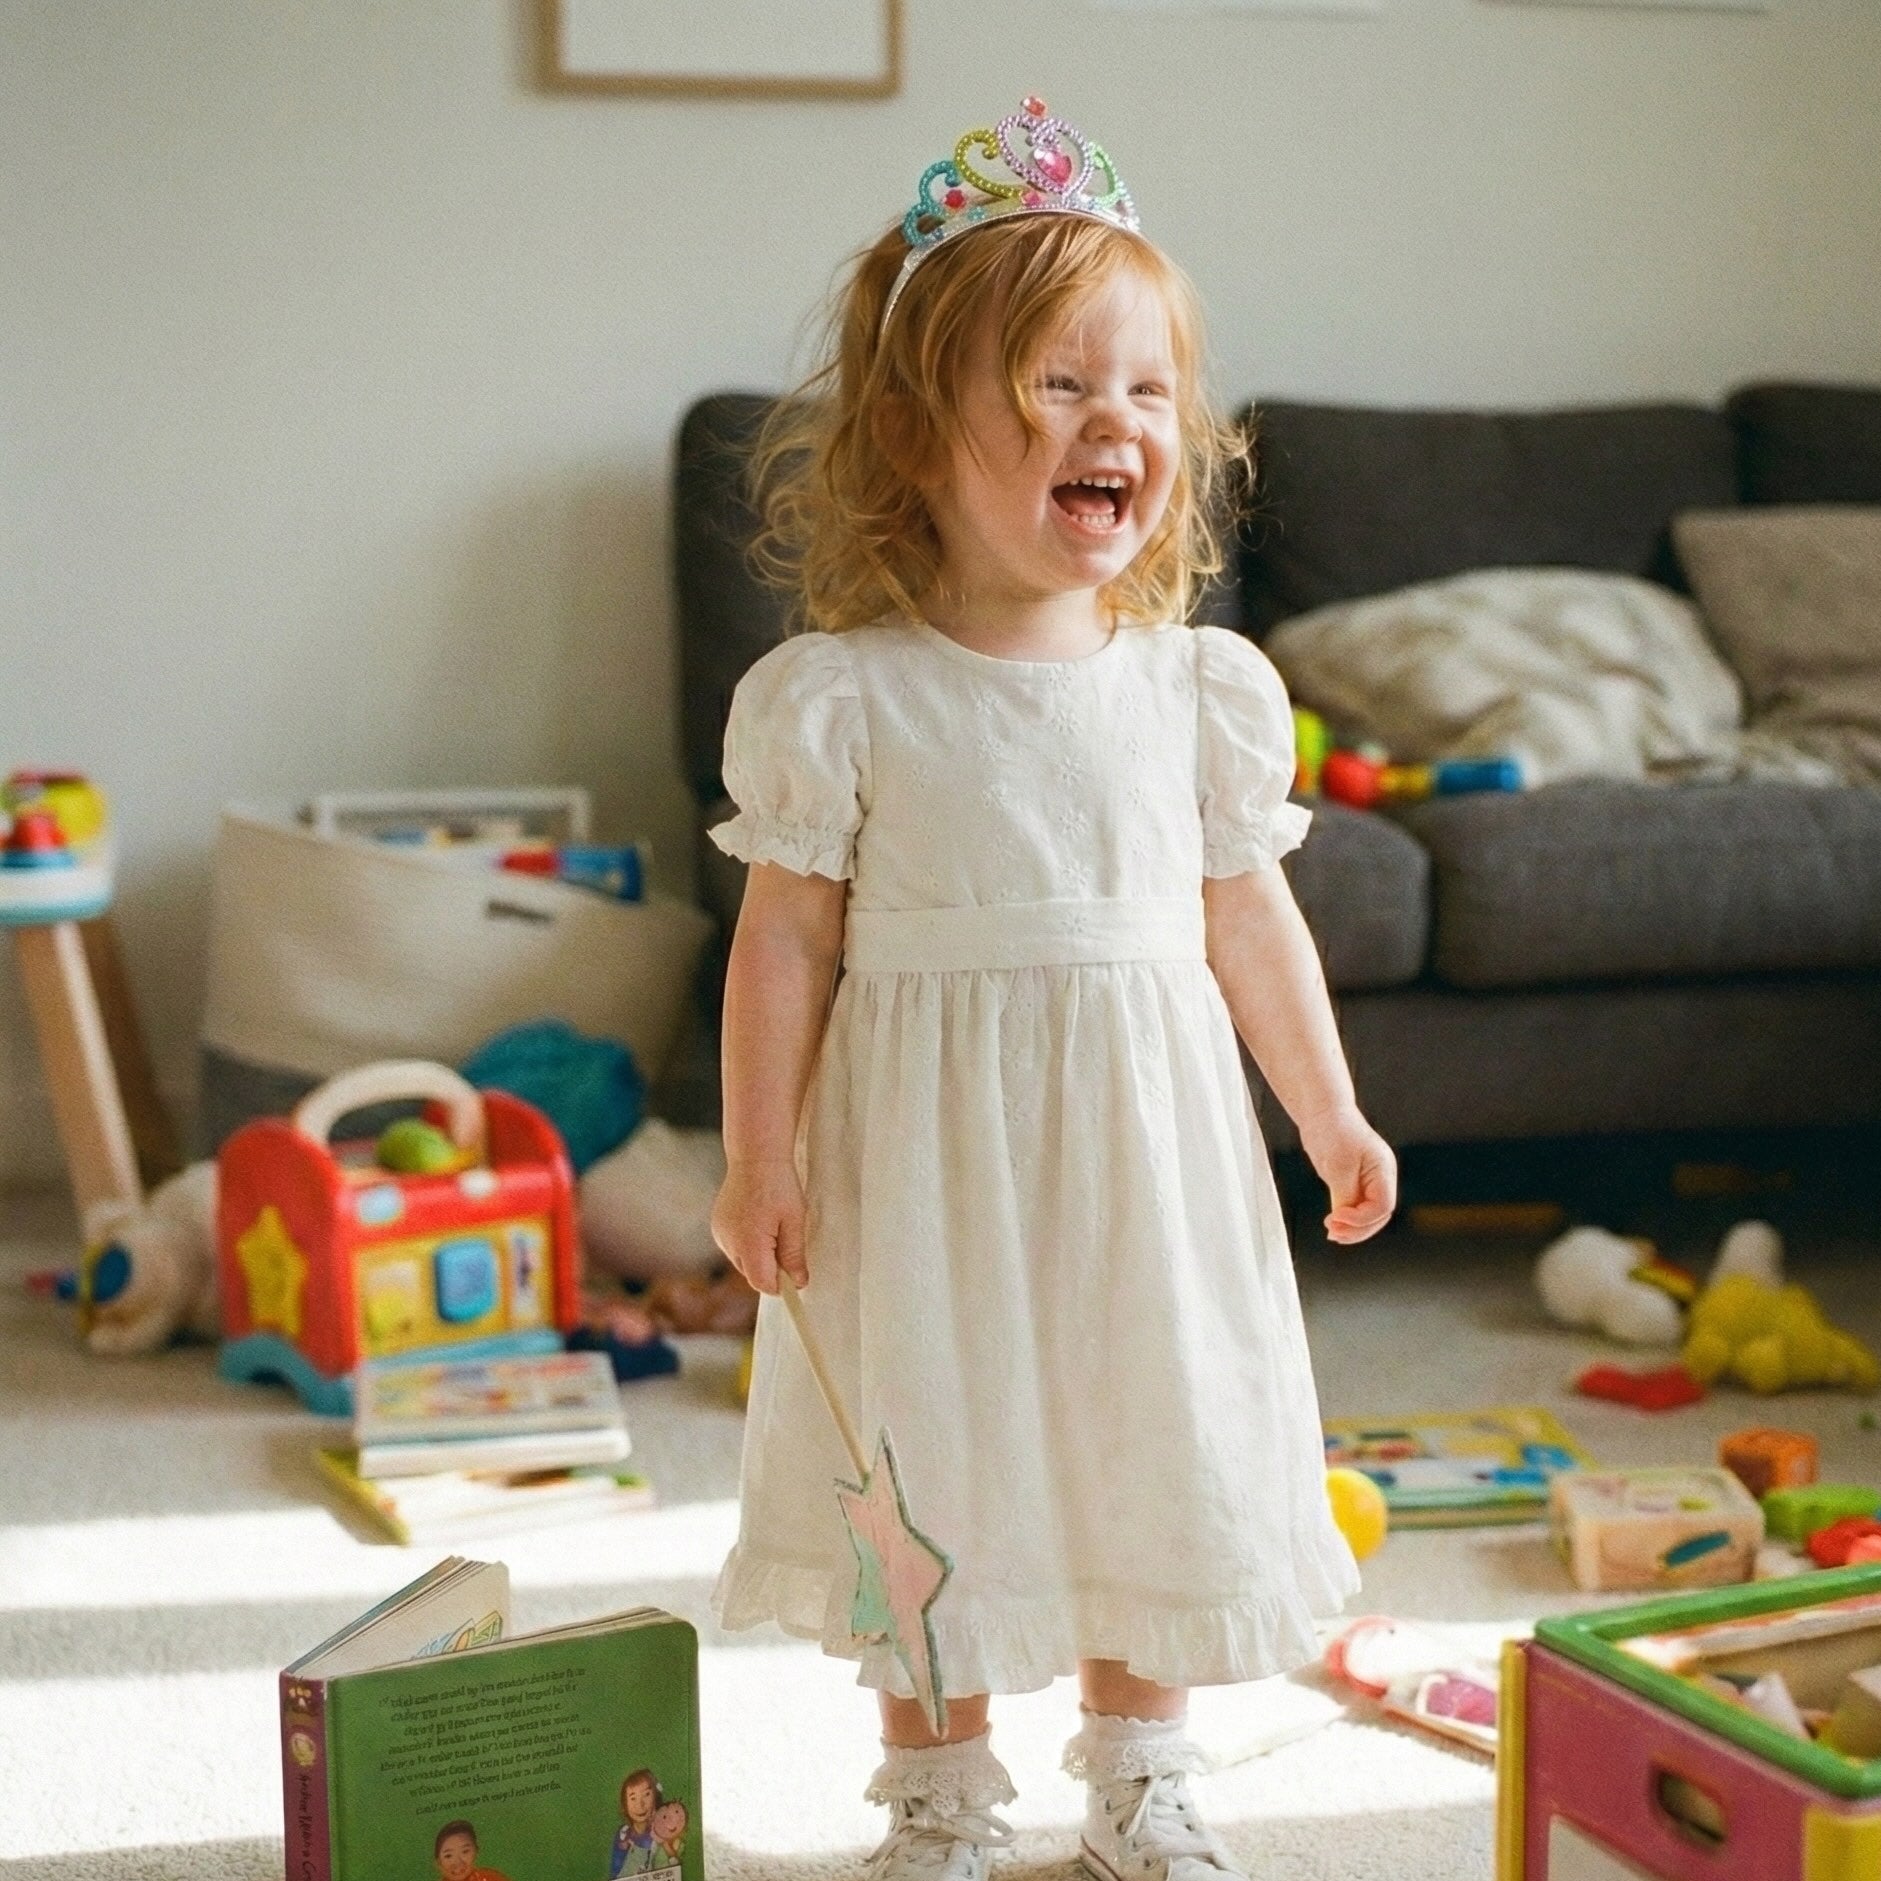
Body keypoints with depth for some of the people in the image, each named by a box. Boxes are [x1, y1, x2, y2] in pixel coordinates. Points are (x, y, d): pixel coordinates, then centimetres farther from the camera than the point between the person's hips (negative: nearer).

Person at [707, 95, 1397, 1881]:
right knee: (929, 1466, 8)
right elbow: (786, 937, -6)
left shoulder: (1199, 687, 0)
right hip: (924, 1146, -3)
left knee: (1150, 1454, 12)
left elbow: (1248, 919, 9)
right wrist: (756, 1163, -6)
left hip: (1144, 1140, 3)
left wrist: (1332, 1116, 13)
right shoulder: (842, 698, -10)